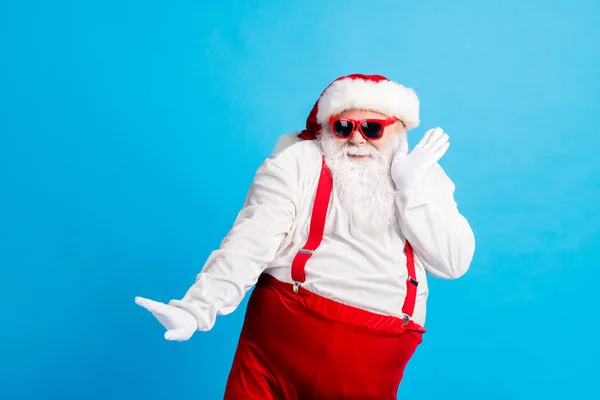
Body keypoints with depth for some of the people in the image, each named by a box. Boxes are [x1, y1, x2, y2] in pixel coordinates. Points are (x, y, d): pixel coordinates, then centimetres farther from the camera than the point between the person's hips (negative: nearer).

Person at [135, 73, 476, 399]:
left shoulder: (422, 174, 9)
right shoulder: (298, 161, -1)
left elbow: (455, 263, 1)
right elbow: (250, 242, -10)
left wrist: (410, 186, -8)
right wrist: (196, 308, -23)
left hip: (375, 356, 3)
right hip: (283, 331, -2)